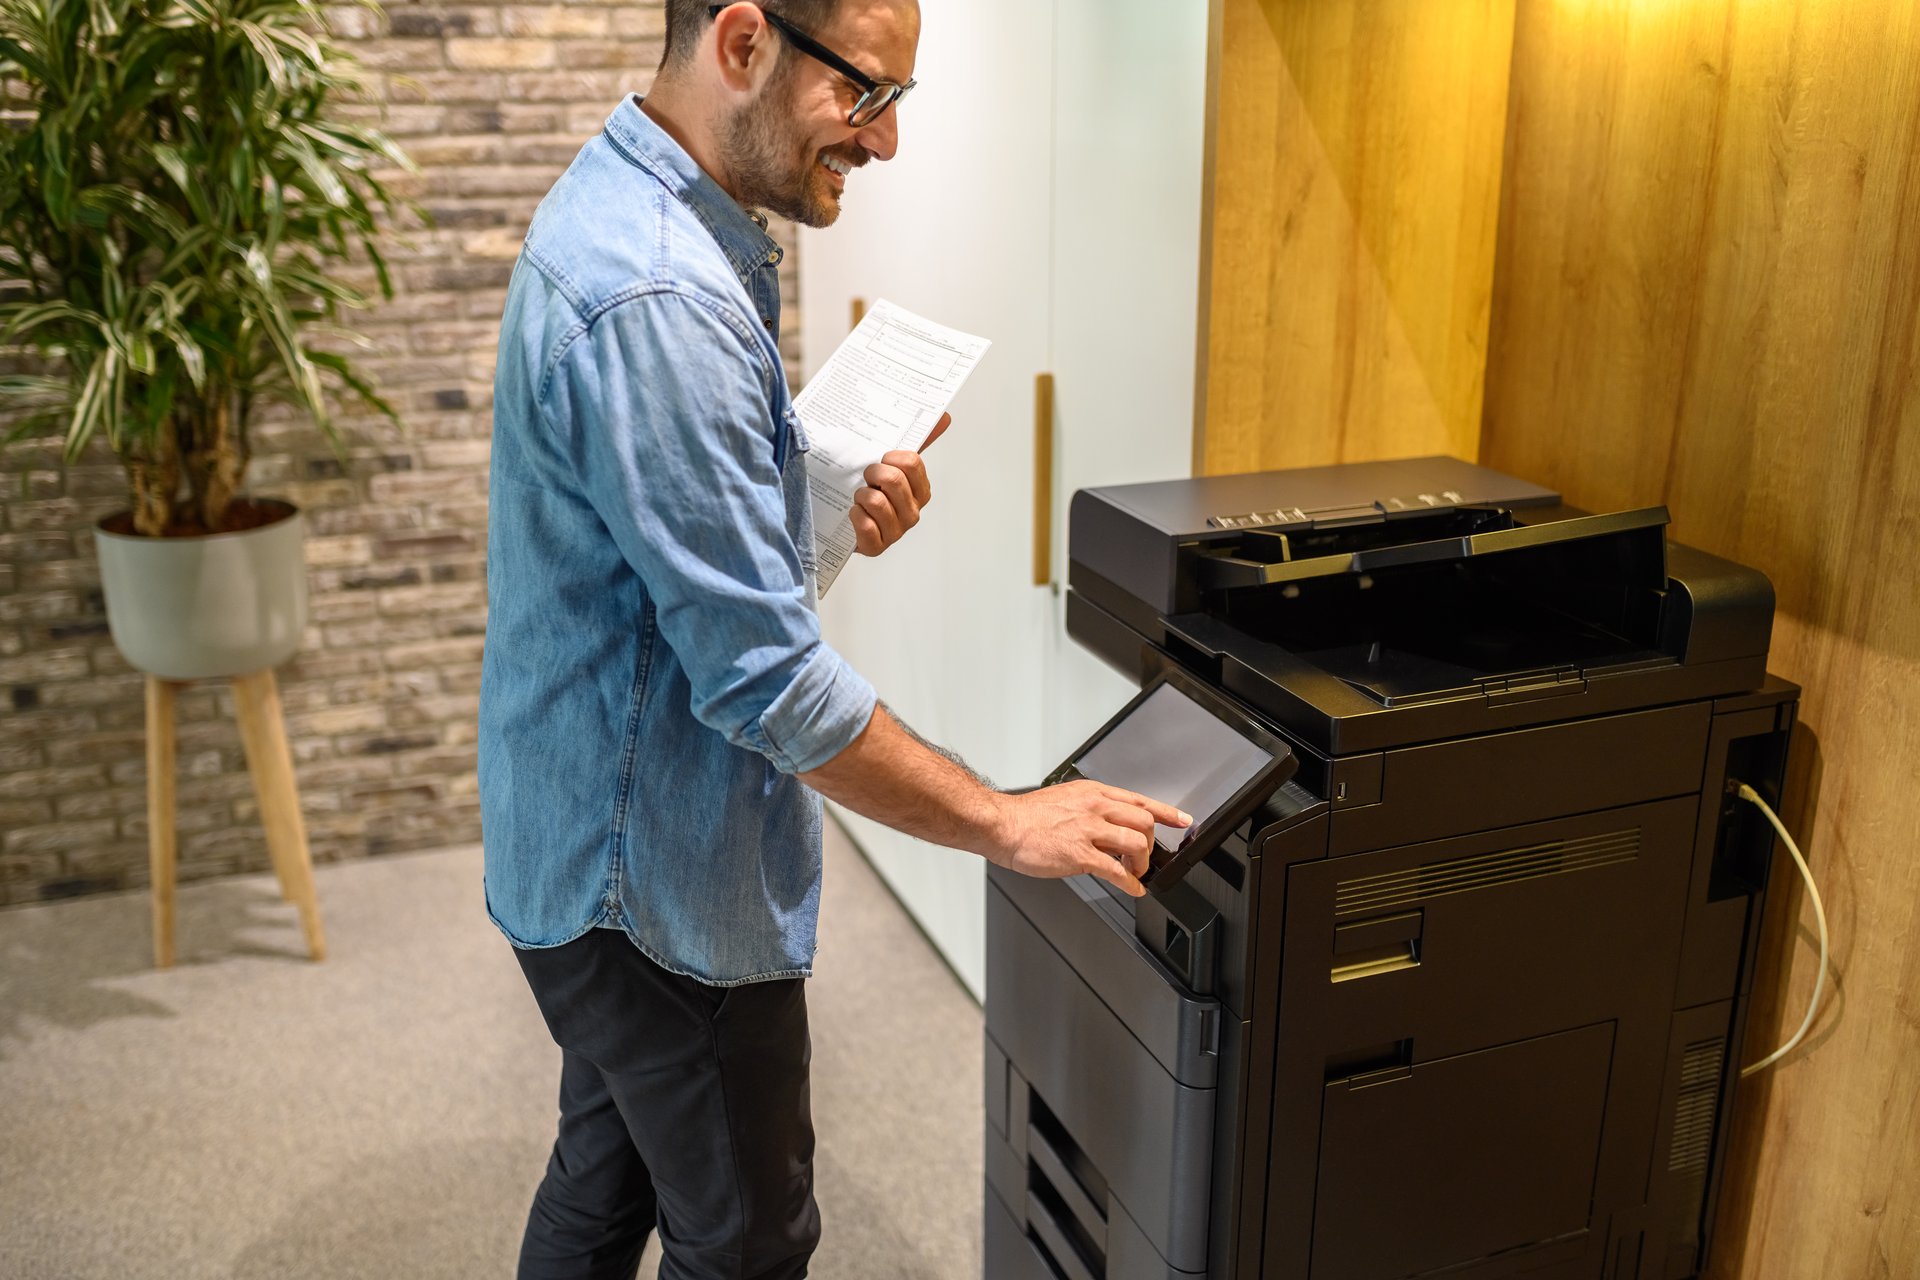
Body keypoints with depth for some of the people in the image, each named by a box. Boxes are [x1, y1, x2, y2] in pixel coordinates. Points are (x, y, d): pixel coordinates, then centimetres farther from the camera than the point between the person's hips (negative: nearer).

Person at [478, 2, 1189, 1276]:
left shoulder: (625, 206, 6)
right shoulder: (655, 302, -29)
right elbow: (766, 679, -28)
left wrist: (833, 516, -2)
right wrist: (1006, 823, -18)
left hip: (595, 840, 10)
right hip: (660, 883, -10)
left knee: (609, 1174, 26)